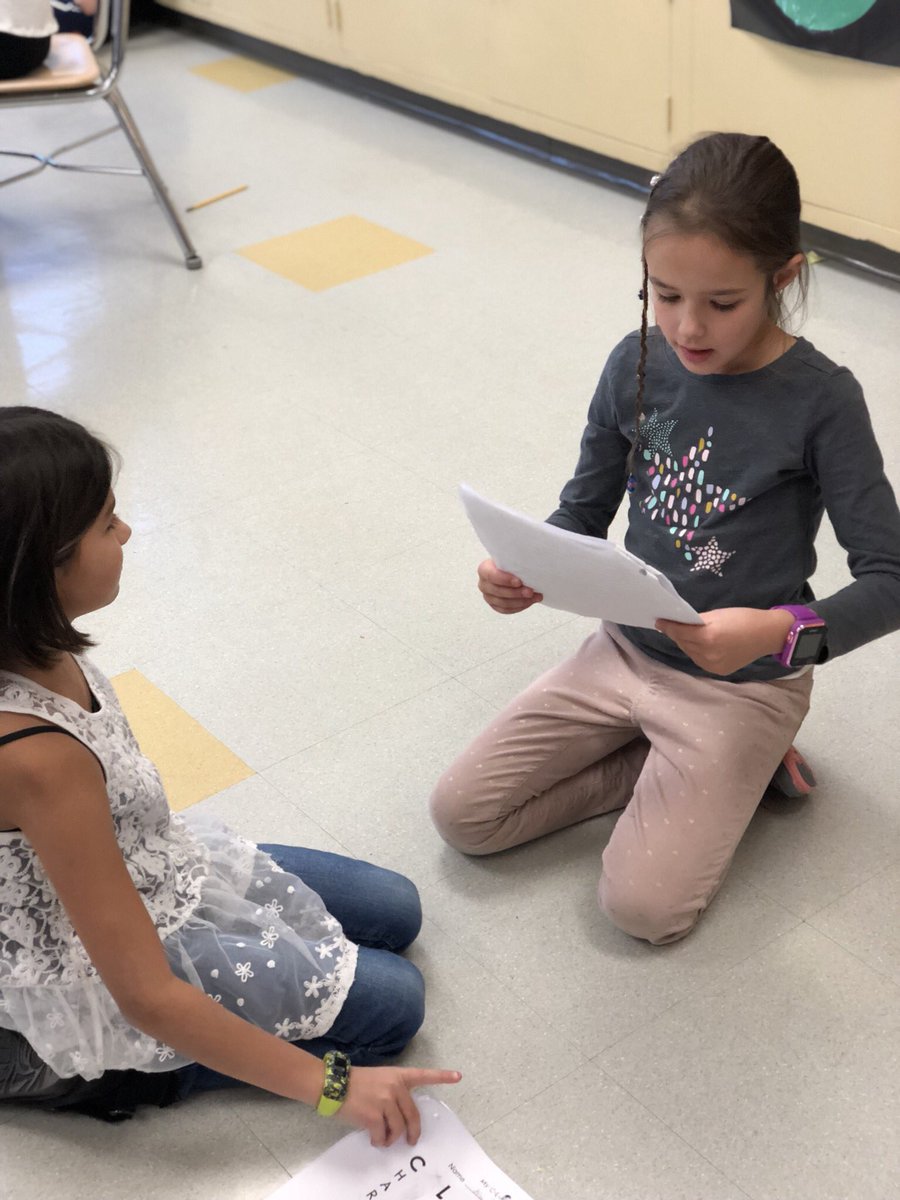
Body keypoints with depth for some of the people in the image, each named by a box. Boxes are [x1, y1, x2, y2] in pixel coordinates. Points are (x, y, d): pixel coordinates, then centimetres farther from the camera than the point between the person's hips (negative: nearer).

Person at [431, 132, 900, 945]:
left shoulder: (821, 401, -20)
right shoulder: (638, 365, -8)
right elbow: (585, 513, 3)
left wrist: (777, 632, -38)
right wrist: (521, 571, -19)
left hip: (744, 686, -5)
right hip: (626, 651, 5)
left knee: (643, 904, -17)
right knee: (461, 813, -1)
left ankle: (748, 763, 8)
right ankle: (683, 774, 10)